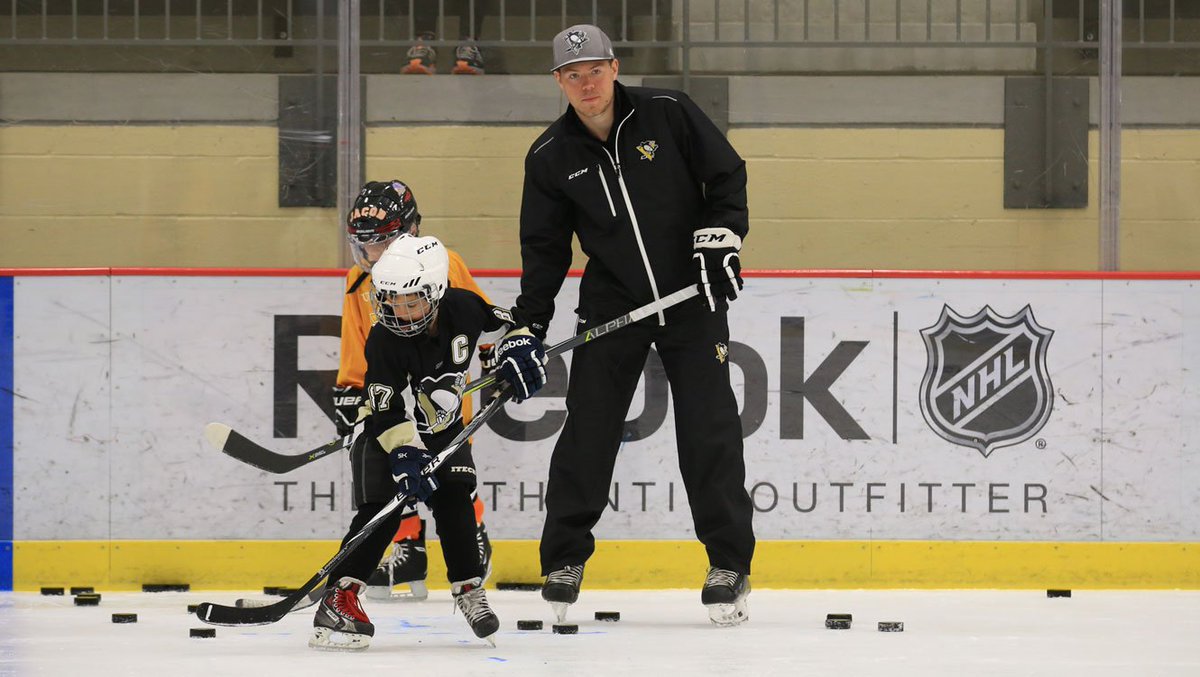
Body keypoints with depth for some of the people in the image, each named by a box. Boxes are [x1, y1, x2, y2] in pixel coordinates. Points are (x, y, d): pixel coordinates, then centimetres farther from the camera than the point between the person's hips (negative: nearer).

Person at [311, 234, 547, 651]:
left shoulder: (462, 307, -19)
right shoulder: (384, 342, -29)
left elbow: (501, 321, 4)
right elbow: (387, 413, -30)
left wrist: (518, 347, -12)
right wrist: (405, 455, -40)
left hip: (444, 429, 4)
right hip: (388, 432, -4)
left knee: (454, 500, -10)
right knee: (381, 511, -17)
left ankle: (468, 589, 5)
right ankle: (338, 597, -18)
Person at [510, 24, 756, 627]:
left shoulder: (668, 115, -8)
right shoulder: (551, 158, -1)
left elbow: (727, 174, 0)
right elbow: (544, 246, 5)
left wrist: (720, 235, -13)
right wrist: (527, 324, -2)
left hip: (692, 296, -2)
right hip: (611, 302, 2)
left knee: (709, 431, -6)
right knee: (588, 431, -2)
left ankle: (728, 563, 1)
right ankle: (564, 558, 11)